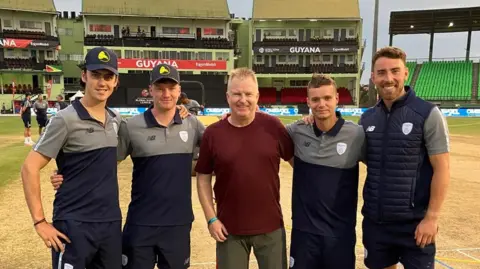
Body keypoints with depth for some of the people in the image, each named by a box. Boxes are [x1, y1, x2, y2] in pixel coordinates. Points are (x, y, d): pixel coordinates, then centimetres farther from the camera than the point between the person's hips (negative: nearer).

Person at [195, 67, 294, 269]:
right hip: (229, 229, 0)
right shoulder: (213, 133, -6)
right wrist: (211, 218, -5)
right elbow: (203, 178, 0)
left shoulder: (273, 126, -6)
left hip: (270, 225, 0)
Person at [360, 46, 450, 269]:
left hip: (414, 222, -4)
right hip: (375, 220, 4)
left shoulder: (428, 114, -9)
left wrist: (432, 217, -13)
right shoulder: (367, 118, 4)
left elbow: (442, 168, -9)